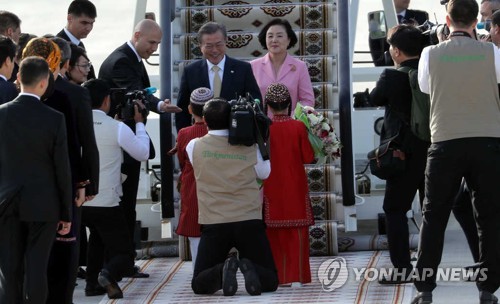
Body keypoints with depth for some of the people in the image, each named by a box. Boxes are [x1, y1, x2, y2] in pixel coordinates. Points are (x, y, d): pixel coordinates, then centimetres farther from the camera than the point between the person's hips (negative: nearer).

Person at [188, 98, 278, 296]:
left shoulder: (195, 146, 3)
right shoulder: (249, 147, 4)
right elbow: (264, 172, 21)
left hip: (214, 224, 0)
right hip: (249, 222, 1)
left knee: (200, 285, 7)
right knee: (270, 281, 9)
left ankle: (223, 270, -23)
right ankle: (250, 269, -23)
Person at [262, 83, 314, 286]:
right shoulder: (298, 127, -9)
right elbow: (308, 158, -7)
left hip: (272, 189, 1)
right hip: (295, 188, -1)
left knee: (274, 233, 9)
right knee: (297, 232, 5)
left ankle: (276, 275, 10)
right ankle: (297, 275, 2)